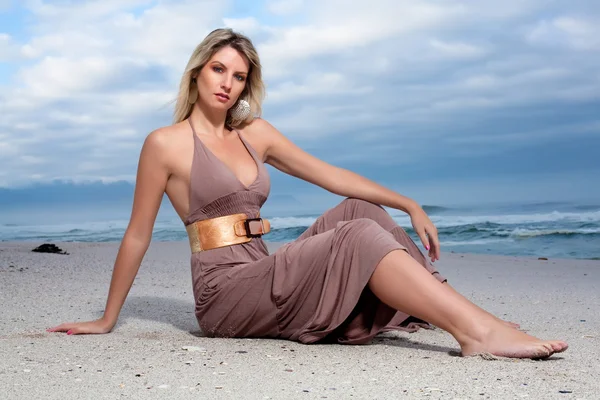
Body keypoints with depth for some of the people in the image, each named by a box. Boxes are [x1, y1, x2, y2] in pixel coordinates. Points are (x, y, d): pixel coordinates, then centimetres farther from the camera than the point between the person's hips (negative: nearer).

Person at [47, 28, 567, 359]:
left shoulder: (254, 133, 14)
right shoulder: (166, 143, -3)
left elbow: (331, 175, 13)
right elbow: (138, 235, 0)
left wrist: (409, 205, 6)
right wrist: (107, 320, 4)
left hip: (263, 281, 7)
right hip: (224, 292, -7)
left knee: (357, 211, -5)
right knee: (358, 237, -23)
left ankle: (451, 308, -9)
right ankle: (480, 332, -33)